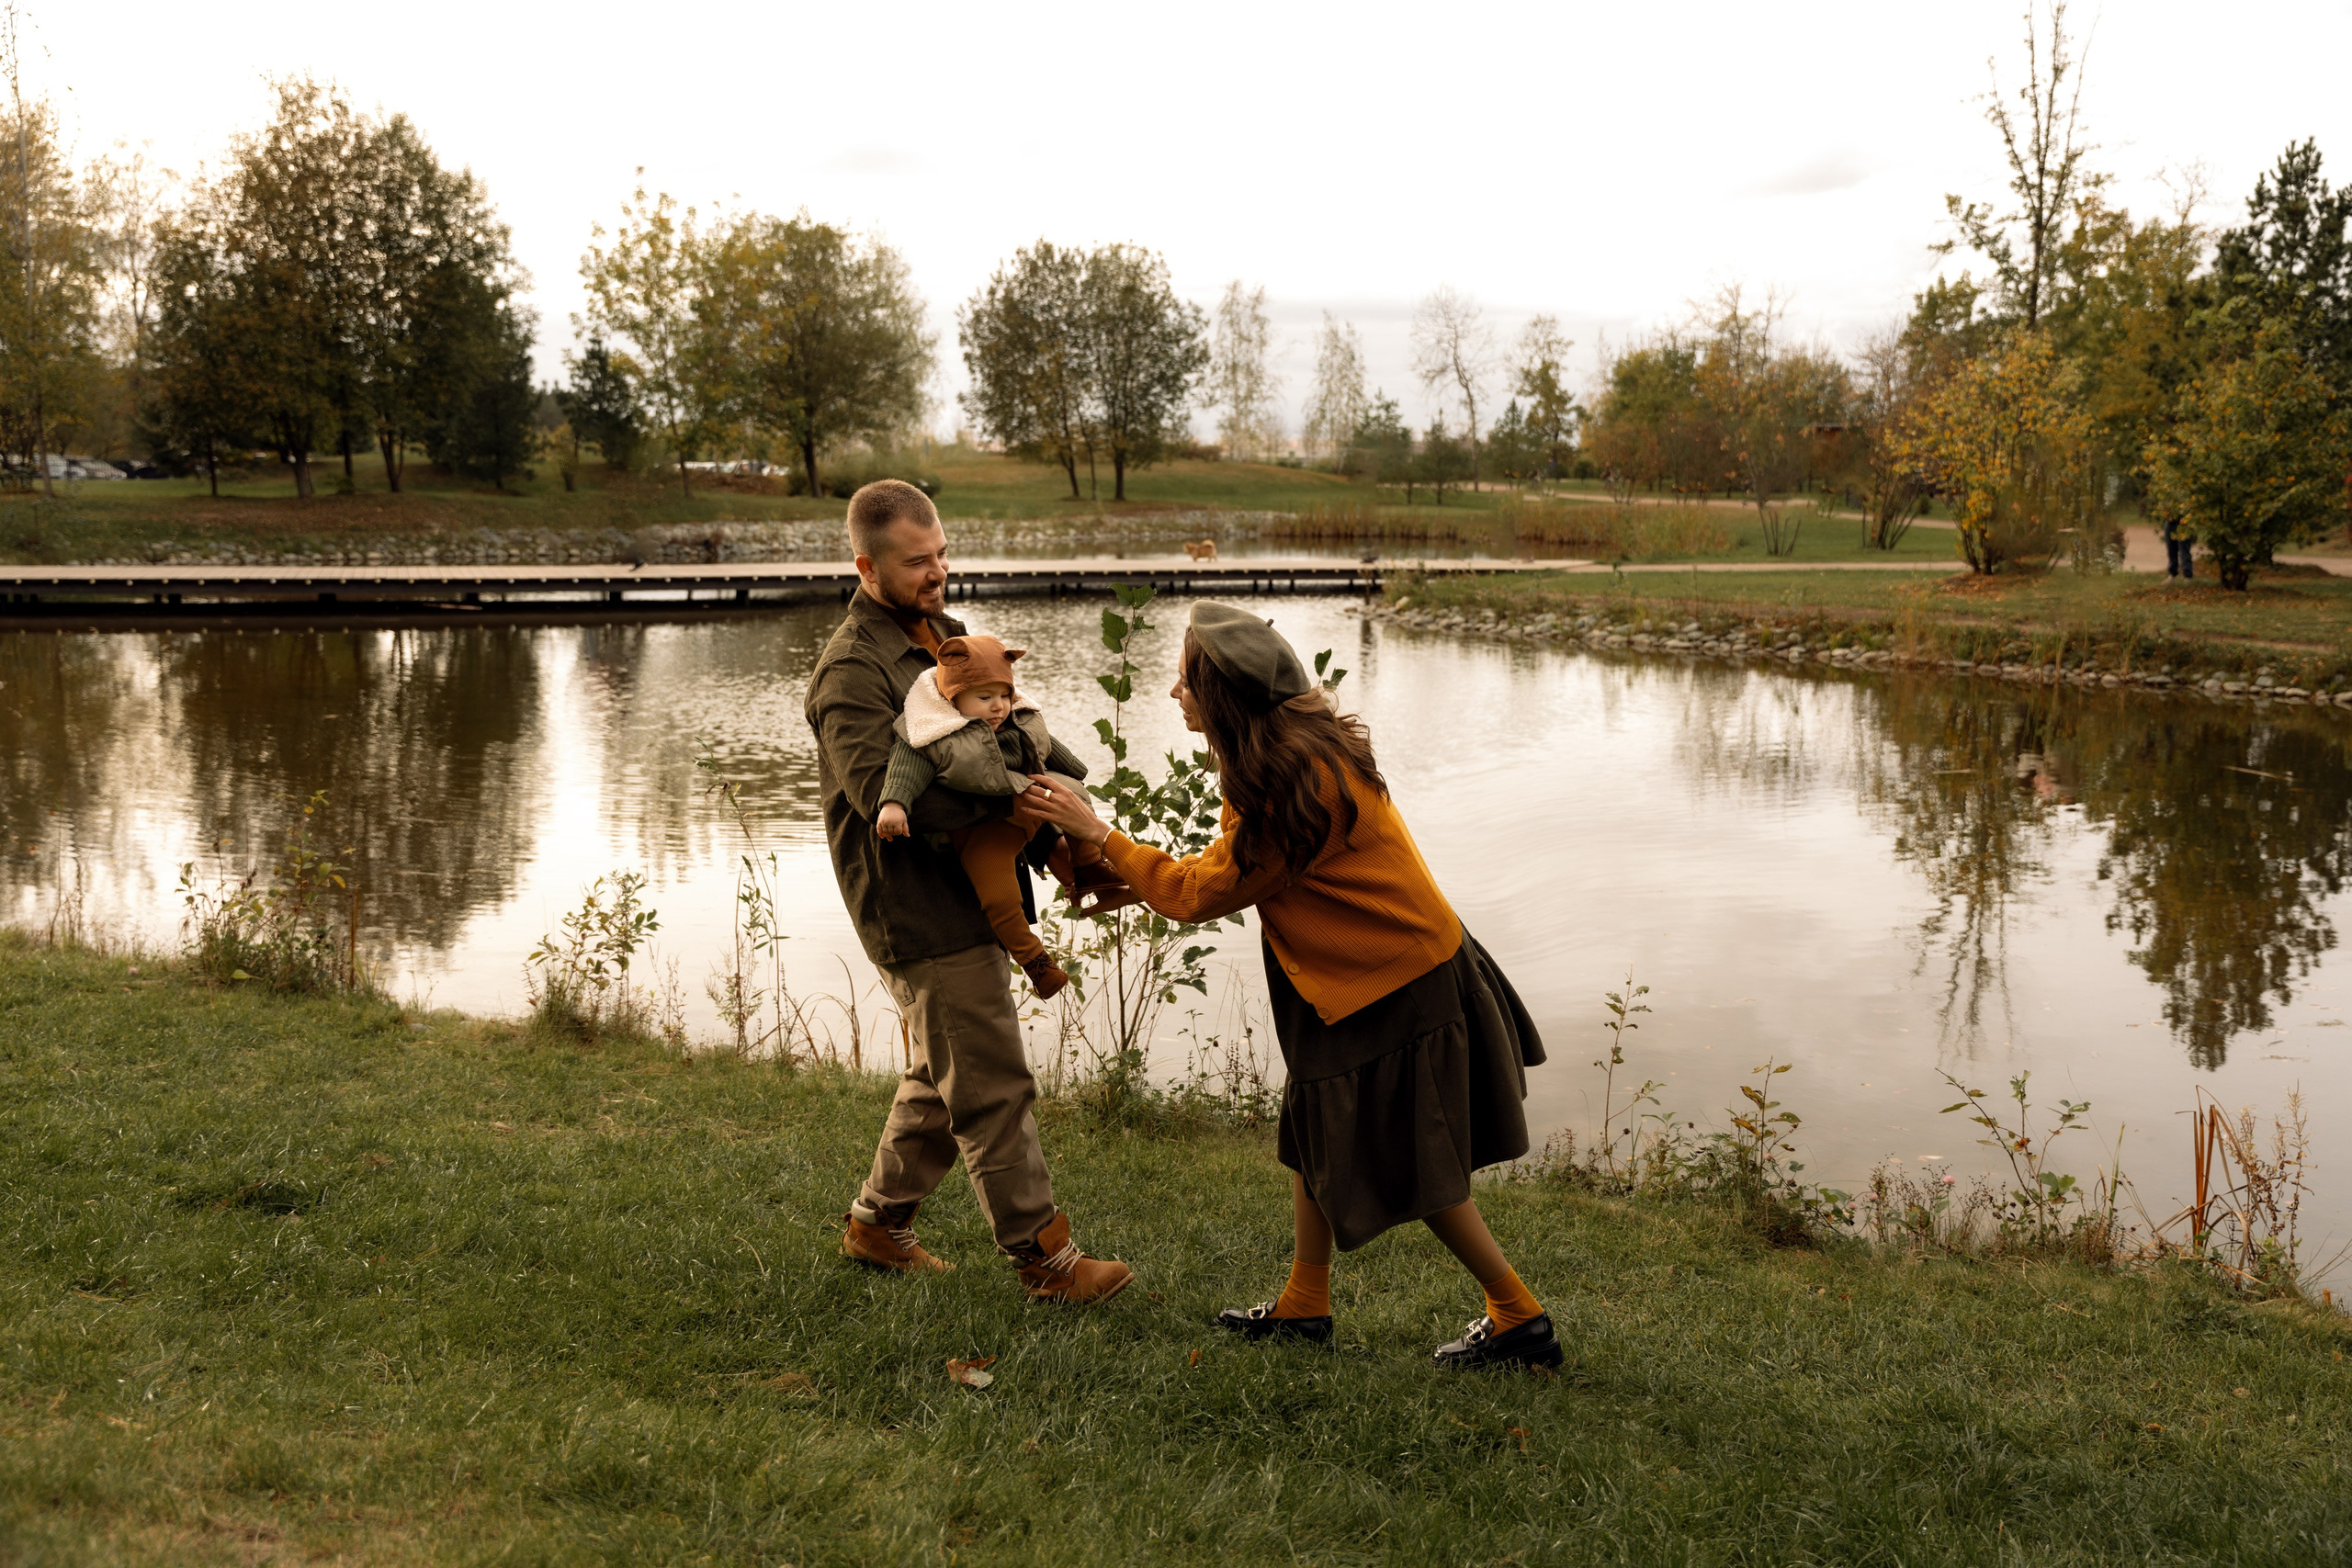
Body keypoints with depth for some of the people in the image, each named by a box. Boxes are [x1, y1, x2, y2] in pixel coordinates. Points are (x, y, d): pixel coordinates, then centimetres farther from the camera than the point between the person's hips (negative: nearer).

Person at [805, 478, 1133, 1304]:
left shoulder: (944, 632, 15)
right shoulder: (850, 671, -15)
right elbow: (882, 788, -28)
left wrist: (1047, 806, 5)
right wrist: (997, 807, -35)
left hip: (970, 894, 10)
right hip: (919, 911, -10)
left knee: (945, 1078, 19)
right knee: (994, 1087, -5)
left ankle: (878, 1221, 33)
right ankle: (1044, 1256, 4)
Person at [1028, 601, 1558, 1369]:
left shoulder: (1296, 781, -27)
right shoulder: (1297, 746, 3)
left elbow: (1204, 892, -18)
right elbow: (1236, 866, 10)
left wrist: (1098, 833, -13)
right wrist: (1133, 884, 5)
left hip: (1395, 984, -10)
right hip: (1360, 971, 10)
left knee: (1411, 1169, 1)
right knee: (1317, 1137, 18)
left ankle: (1520, 1318, 14)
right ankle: (1304, 1305, 31)